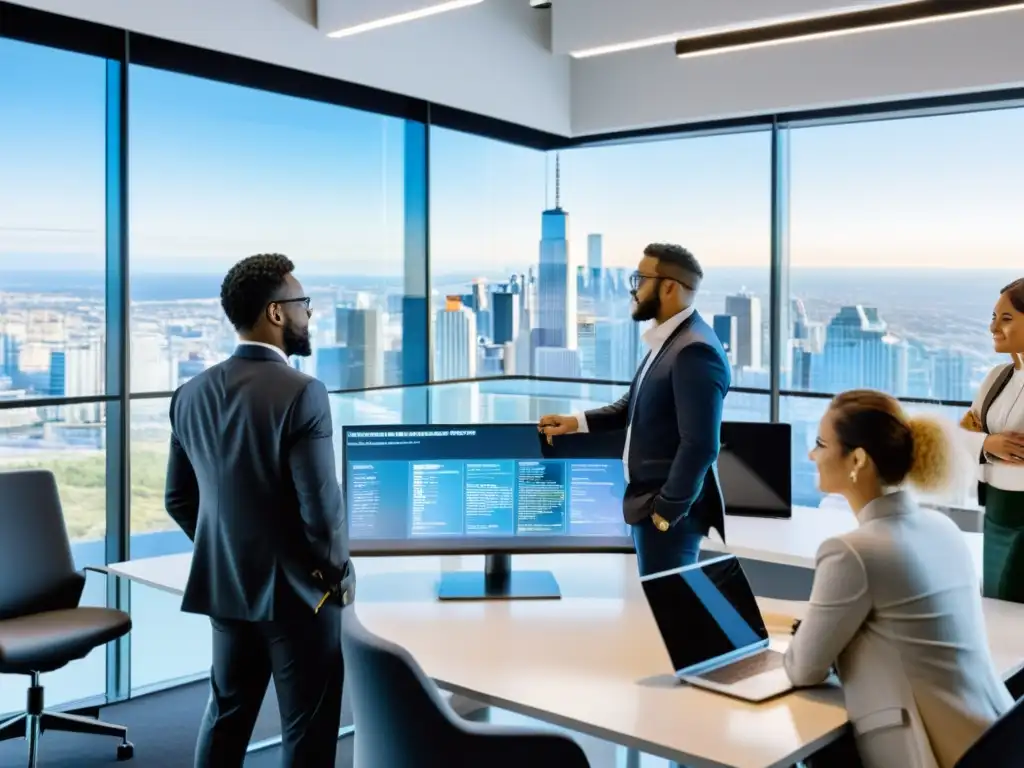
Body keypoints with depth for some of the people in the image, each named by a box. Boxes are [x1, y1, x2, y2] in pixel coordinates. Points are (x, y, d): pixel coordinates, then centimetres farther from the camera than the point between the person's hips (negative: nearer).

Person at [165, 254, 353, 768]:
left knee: (227, 713, 21)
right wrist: (338, 574, -4)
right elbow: (320, 505, -20)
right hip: (297, 589, -6)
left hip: (225, 585, 7)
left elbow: (179, 500, 8)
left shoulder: (192, 394, 2)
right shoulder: (302, 393, -20)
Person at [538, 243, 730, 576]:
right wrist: (577, 422, 10)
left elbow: (700, 445, -26)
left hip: (669, 508, -10)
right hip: (651, 499, 10)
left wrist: (667, 510, -20)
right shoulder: (667, 340, 10)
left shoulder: (695, 350, -22)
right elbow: (635, 405, 21)